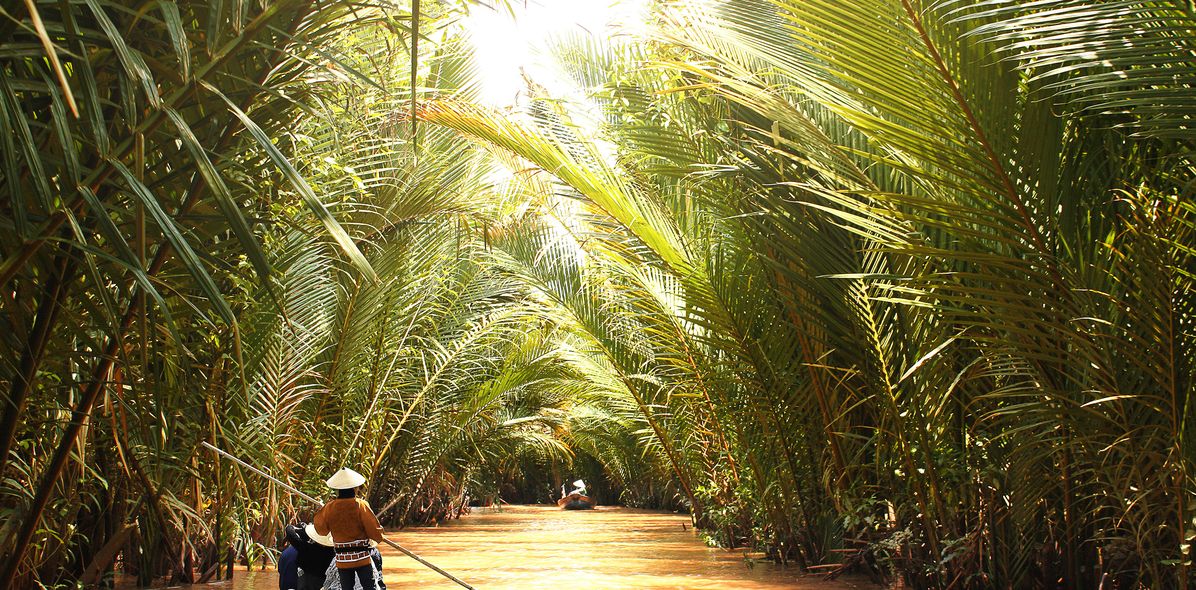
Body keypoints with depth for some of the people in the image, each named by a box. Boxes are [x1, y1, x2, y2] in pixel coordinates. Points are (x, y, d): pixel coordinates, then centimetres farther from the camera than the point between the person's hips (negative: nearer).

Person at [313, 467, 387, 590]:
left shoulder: (329, 508, -4)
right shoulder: (361, 505, -13)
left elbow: (321, 529, 9)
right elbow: (373, 529, -12)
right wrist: (380, 538, 9)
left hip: (342, 559, 3)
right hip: (362, 557, -3)